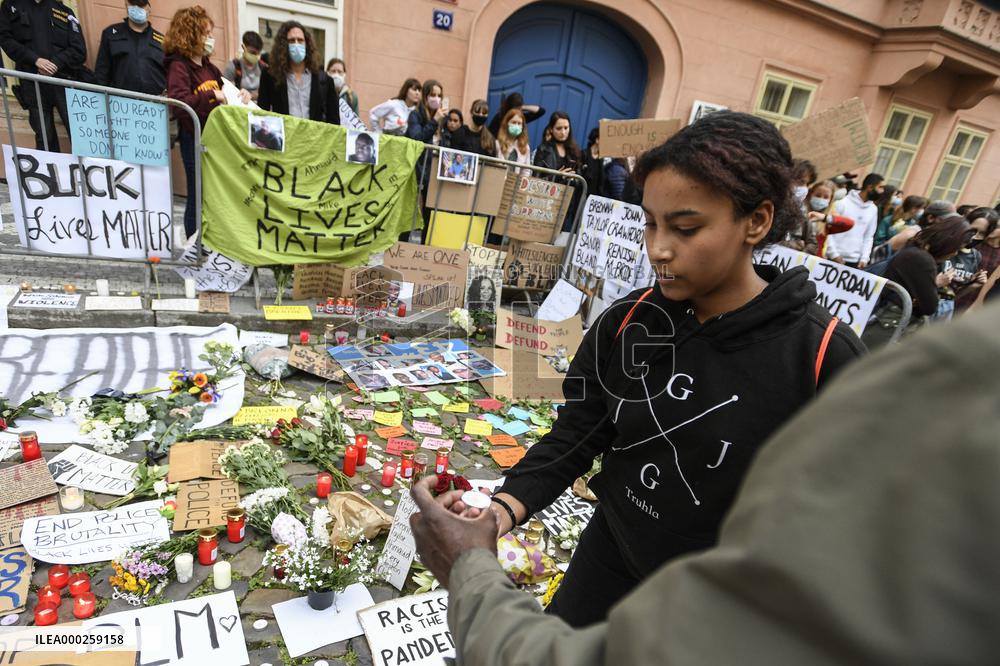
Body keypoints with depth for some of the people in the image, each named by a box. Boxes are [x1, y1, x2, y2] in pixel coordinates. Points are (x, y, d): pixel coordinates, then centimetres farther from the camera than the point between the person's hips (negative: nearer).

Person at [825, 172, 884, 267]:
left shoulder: (873, 209, 11)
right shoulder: (842, 203, -5)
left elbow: (869, 237, 13)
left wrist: (864, 258, 2)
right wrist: (834, 254, -12)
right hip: (834, 258, -4)